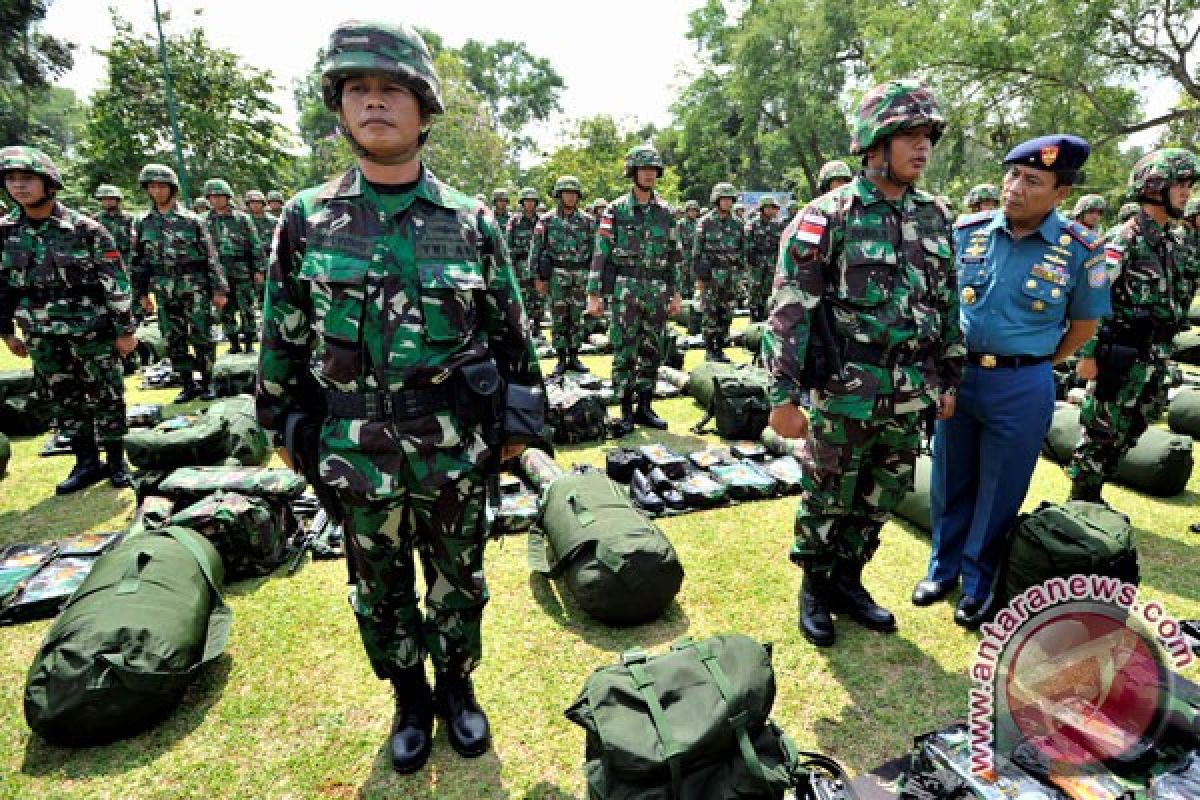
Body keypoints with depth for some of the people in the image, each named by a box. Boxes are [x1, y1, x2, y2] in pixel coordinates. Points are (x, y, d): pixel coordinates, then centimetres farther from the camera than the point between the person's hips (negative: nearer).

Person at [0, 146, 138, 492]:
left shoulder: (85, 229, -10)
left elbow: (116, 281, -8)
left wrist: (125, 330, -9)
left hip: (92, 330, -5)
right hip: (42, 336, 5)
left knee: (105, 396, 4)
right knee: (62, 399, 11)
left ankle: (116, 460, 17)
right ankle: (87, 461, 23)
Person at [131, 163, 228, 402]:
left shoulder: (191, 221, -3)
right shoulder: (143, 223, 8)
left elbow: (210, 256, -4)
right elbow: (139, 260, 12)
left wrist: (219, 290, -7)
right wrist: (143, 293, 10)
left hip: (195, 288, -4)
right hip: (164, 292, 4)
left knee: (201, 337, 0)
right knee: (174, 341, 6)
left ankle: (207, 382, 12)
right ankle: (188, 385, 16)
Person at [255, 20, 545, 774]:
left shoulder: (472, 222, -4)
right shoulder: (308, 218, -1)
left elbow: (511, 332, 1)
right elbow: (282, 337, 5)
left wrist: (516, 428, 2)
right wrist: (290, 430, 7)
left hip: (456, 448, -1)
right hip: (354, 452, 2)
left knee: (458, 580, 16)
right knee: (381, 589, 17)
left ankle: (458, 688, 41)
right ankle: (411, 698, 42)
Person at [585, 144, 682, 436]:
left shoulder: (665, 211, 11)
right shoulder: (616, 209, 0)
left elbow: (674, 253, 14)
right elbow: (600, 252, -3)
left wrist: (676, 293, 10)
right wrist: (594, 294, -9)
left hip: (657, 291, 4)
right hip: (625, 289, -4)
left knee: (653, 352, 8)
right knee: (624, 352, -2)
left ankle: (645, 407, 19)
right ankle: (626, 412, 7)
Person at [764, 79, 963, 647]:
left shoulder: (934, 218, 9)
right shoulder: (829, 216, -9)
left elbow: (948, 304, 16)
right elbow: (789, 311, -13)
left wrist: (949, 379, 15)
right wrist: (783, 396, -17)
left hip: (910, 397, 6)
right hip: (844, 393, -5)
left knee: (880, 501, 16)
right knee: (827, 500, 9)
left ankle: (848, 581, 37)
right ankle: (815, 588, 31)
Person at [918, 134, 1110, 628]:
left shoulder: (1081, 250, -8)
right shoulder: (967, 231, -2)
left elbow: (1083, 326, 5)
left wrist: (1031, 366, 3)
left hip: (1022, 387, -2)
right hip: (958, 375, 2)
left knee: (999, 492, 10)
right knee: (950, 482, 14)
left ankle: (979, 584, 28)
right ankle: (943, 568, 33)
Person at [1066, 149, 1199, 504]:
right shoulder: (1125, 239, -12)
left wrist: (1165, 351, 18)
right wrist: (1087, 354, -20)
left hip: (1156, 357, 8)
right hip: (1123, 355, -8)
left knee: (1127, 434, 14)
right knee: (1102, 433, 0)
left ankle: (1094, 495, 26)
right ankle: (1080, 501, 13)